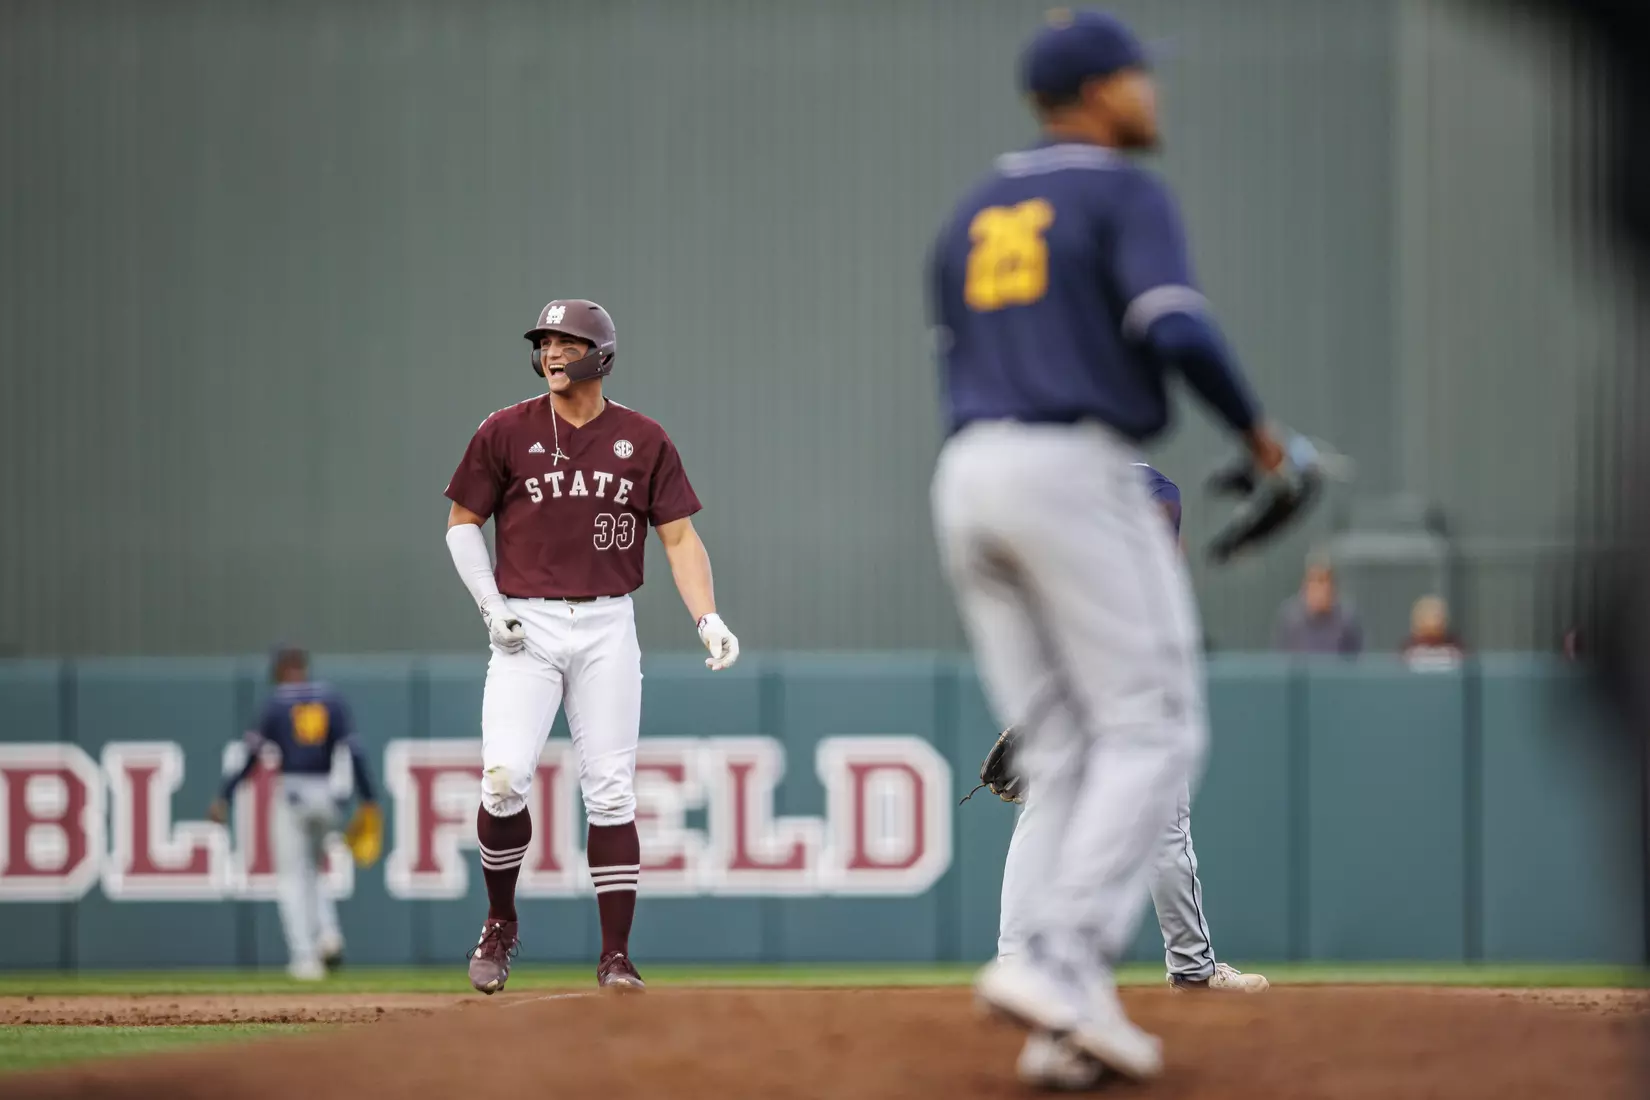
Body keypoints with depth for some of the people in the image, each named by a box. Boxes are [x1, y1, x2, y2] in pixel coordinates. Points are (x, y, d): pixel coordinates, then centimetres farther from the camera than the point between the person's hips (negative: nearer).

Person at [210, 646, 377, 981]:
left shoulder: (277, 702, -2)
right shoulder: (332, 699, 6)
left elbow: (251, 755, -6)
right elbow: (354, 752, -1)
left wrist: (224, 798, -3)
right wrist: (367, 800, 0)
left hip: (291, 793, -4)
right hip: (325, 794, 4)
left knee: (291, 878, 1)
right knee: (313, 869, 22)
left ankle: (304, 955, -9)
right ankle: (327, 931, -2)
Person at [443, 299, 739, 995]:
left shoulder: (642, 440, 5)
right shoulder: (505, 433, 3)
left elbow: (679, 536, 4)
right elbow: (462, 523, 9)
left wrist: (707, 618, -10)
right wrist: (492, 607, -4)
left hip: (607, 629, 1)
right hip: (526, 629, -1)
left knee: (610, 793, -2)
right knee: (504, 780, -15)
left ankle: (616, 957, 3)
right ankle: (499, 924, 7)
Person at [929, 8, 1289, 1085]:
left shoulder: (971, 216, 20)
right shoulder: (1124, 193, -2)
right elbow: (1176, 329, -17)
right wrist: (1256, 429, -2)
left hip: (967, 478, 7)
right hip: (1074, 470, -7)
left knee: (1062, 754, 8)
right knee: (1152, 726, -4)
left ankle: (1067, 1016, -2)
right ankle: (1059, 959, -20)